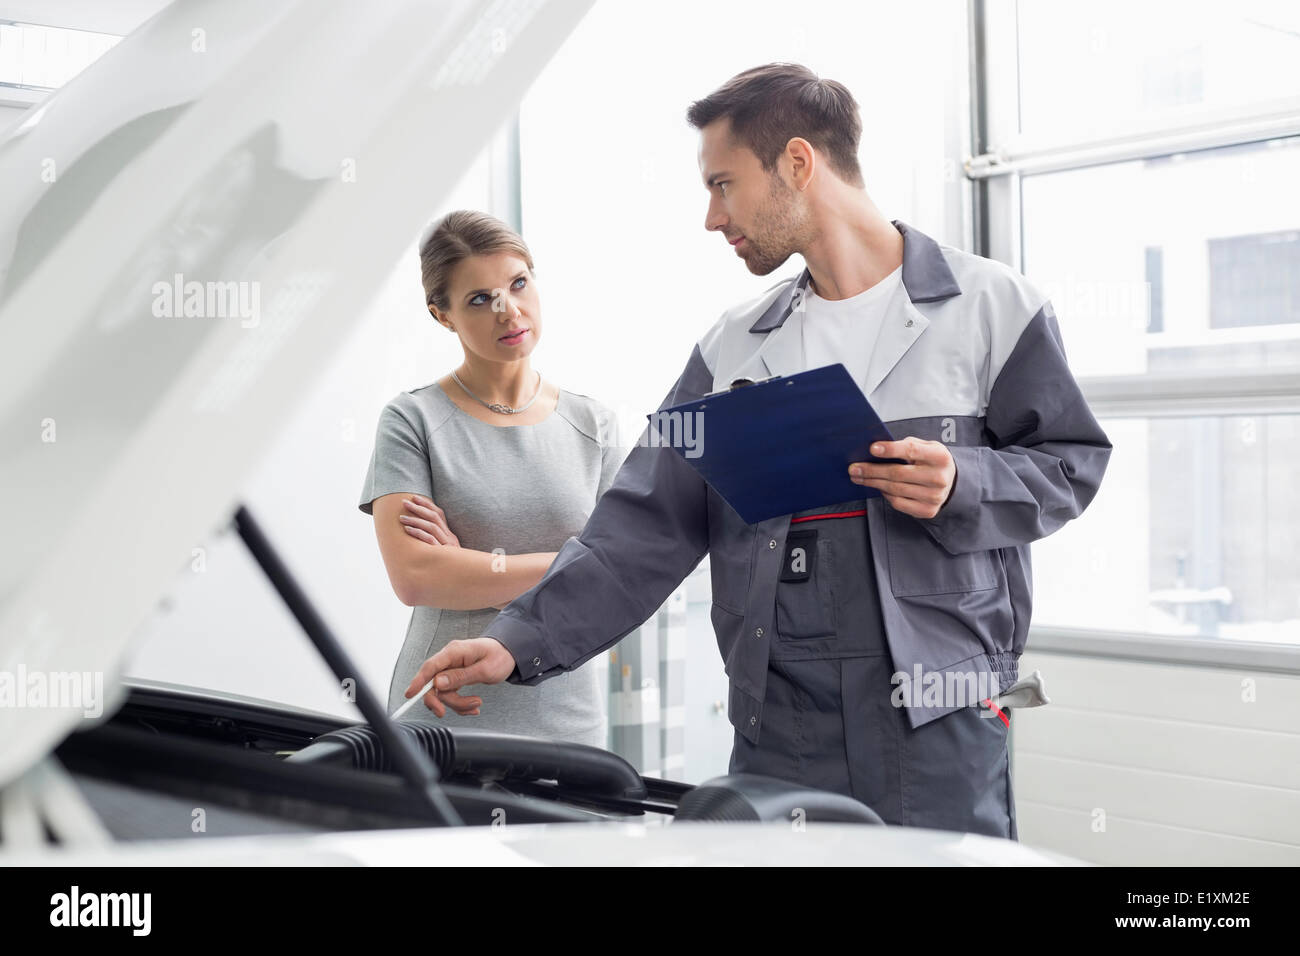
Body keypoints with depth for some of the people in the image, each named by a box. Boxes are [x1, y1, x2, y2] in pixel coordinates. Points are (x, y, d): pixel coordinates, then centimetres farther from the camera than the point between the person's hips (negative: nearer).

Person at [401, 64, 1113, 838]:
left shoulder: (989, 305, 1)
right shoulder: (734, 348, 13)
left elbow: (1073, 459, 4)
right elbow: (648, 525, 10)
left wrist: (962, 486, -16)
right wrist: (523, 641, 0)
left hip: (939, 719, -3)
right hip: (778, 723, 4)